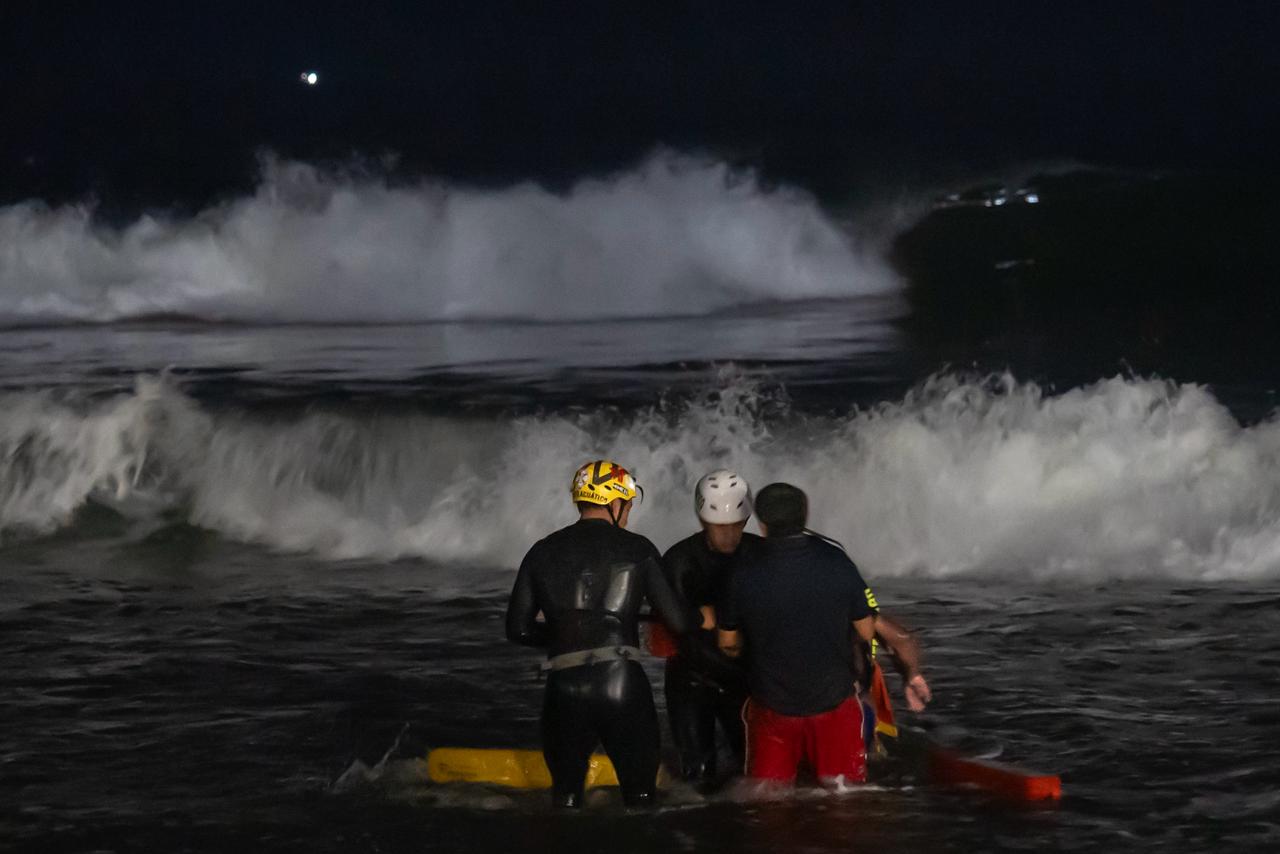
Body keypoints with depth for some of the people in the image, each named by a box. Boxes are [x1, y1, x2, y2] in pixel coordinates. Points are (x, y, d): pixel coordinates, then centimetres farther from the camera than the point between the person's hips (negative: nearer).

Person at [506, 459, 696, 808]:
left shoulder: (543, 553, 9)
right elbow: (678, 621, 2)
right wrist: (702, 618, 24)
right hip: (623, 683, -2)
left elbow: (518, 629, 11)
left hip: (564, 688, 2)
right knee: (640, 793, 9)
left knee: (565, 792, 18)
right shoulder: (637, 550, 3)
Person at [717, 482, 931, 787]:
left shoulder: (743, 575, -11)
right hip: (834, 703, 0)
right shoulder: (837, 563, -10)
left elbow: (728, 644, 1)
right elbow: (867, 632, -1)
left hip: (772, 706, 0)